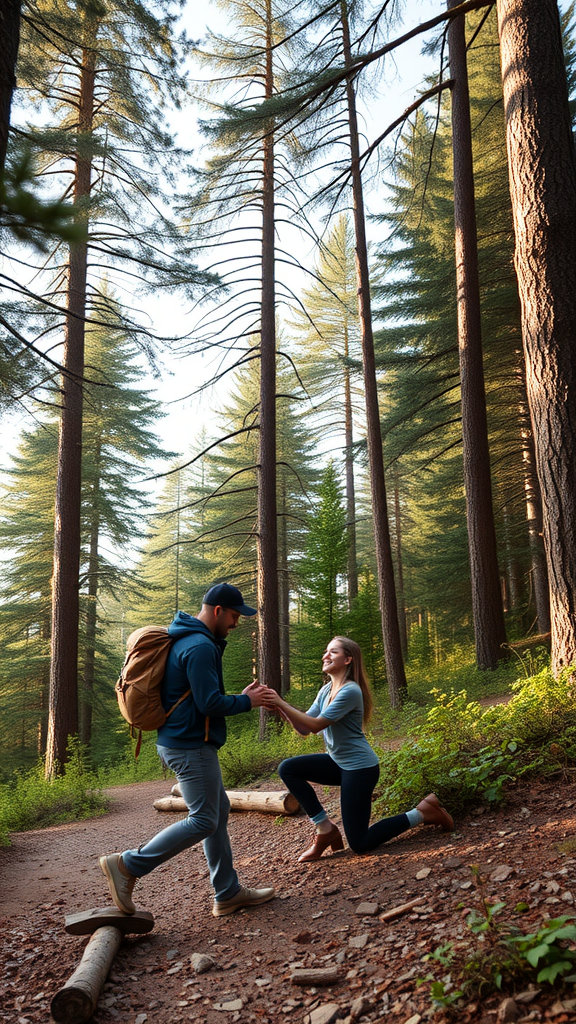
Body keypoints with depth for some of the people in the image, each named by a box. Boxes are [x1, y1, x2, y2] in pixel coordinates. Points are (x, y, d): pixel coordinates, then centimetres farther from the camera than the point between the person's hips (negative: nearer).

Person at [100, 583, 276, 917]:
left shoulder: (185, 640, 14)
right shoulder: (200, 647, -20)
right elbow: (209, 703, -22)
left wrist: (241, 696, 10)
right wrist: (247, 701, -7)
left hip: (183, 741, 11)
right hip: (191, 746, -11)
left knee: (219, 811, 15)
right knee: (204, 821, -5)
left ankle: (228, 893, 23)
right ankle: (127, 866, -1)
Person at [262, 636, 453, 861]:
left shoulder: (350, 691, -21)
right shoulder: (326, 690, 5)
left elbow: (315, 725, -25)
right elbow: (303, 727, 0)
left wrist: (283, 704, -24)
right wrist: (279, 707, -13)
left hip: (359, 768, -8)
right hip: (338, 763, 8)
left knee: (359, 845, -2)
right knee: (288, 769, -5)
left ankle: (422, 812, 9)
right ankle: (325, 828, 4)